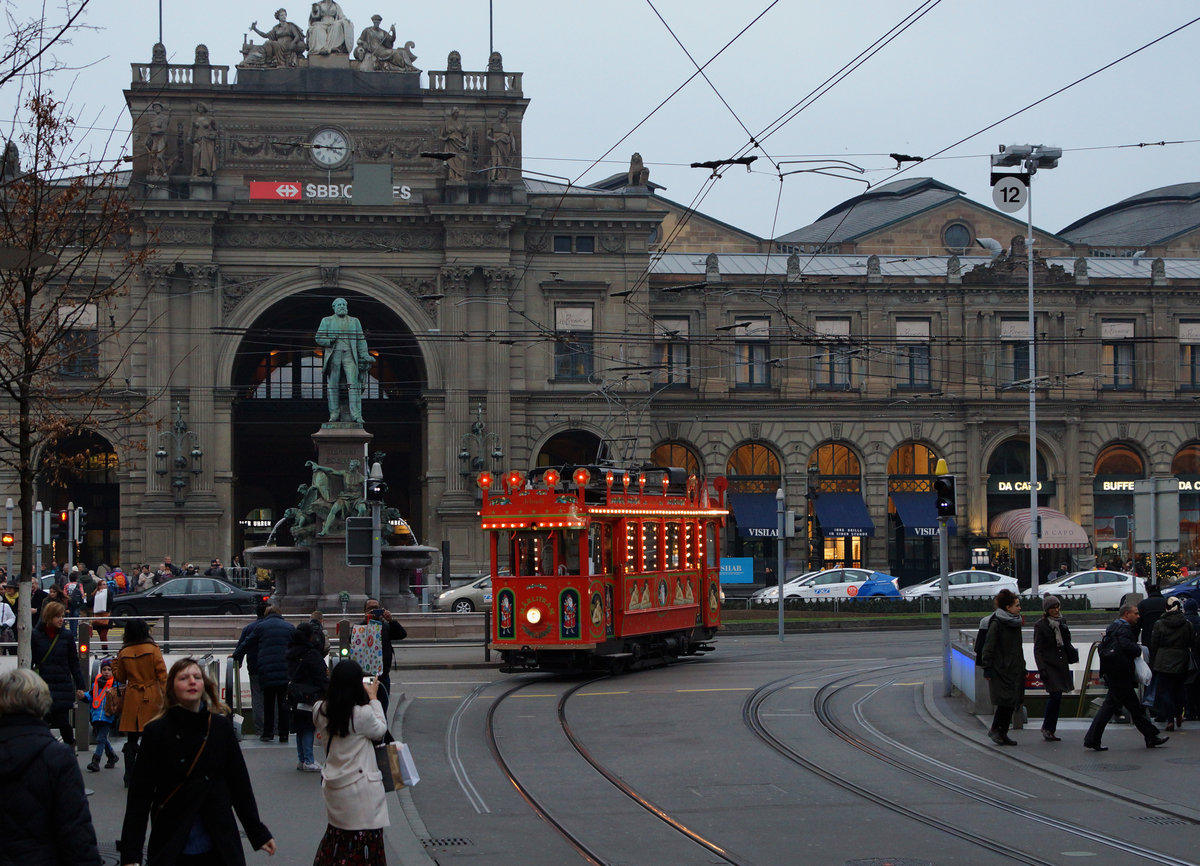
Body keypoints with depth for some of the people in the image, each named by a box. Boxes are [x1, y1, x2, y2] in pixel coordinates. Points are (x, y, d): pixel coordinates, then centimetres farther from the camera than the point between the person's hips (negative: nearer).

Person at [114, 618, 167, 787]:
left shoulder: (124, 653, 2)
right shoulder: (153, 649, -5)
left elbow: (120, 678, 12)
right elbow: (162, 674, -8)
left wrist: (114, 665, 28)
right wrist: (166, 695, -4)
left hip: (132, 699, 2)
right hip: (152, 697, -2)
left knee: (131, 739, 6)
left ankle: (130, 777, 6)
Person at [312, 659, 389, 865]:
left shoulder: (320, 711, -3)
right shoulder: (363, 714, -20)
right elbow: (380, 730, -2)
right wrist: (374, 699, 5)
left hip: (332, 785, 6)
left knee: (337, 837, 20)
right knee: (365, 840, 3)